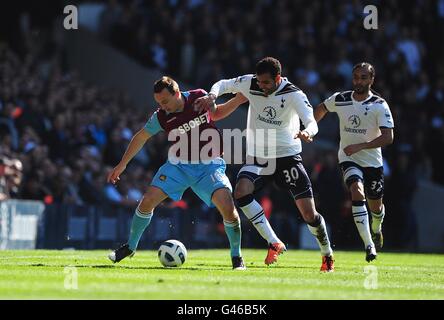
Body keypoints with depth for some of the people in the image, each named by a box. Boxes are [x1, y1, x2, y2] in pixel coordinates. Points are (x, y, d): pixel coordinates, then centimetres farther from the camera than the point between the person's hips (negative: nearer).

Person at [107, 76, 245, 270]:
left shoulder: (200, 97, -11)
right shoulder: (161, 117, -10)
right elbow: (141, 137, 8)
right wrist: (122, 165, 13)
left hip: (209, 165, -2)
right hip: (179, 165, 2)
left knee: (228, 207, -23)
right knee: (147, 201, -11)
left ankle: (236, 256, -3)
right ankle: (130, 246, 13)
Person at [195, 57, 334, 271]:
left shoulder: (293, 94, -17)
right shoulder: (250, 84, -8)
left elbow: (312, 123, -27)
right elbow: (222, 84, 5)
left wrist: (307, 132, -51)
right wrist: (211, 96, -17)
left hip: (287, 155, -3)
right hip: (257, 156, 3)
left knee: (309, 214, -7)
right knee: (241, 192, -27)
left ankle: (327, 254, 20)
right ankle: (274, 243, -17)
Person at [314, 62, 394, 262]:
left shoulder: (379, 106, -11)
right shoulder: (340, 100, -2)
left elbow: (388, 138, -18)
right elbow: (321, 109, 21)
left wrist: (360, 146, -25)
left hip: (373, 161, 0)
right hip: (348, 159, 0)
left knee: (375, 206, 13)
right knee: (358, 193, -26)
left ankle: (376, 230, 50)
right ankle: (368, 244, -30)